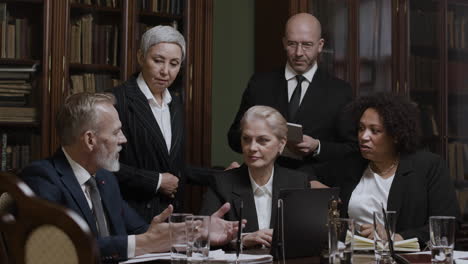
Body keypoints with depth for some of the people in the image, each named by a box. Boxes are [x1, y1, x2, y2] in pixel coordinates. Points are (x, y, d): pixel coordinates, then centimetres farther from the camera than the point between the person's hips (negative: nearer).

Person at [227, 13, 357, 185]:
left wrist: (317, 147, -10)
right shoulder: (260, 84, 11)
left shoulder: (339, 91, 6)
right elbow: (234, 136, 13)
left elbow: (353, 149, 7)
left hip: (315, 184, -1)